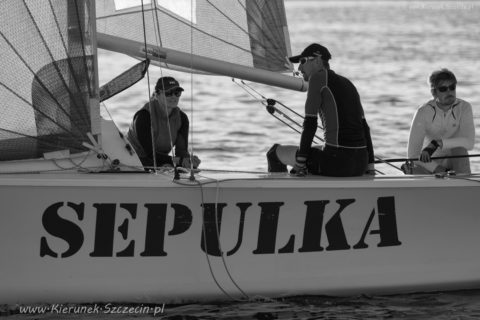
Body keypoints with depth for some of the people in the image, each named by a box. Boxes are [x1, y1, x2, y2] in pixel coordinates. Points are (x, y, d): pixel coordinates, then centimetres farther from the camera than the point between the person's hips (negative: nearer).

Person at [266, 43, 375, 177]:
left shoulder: (318, 77, -3)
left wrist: (300, 162, -4)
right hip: (360, 165, 8)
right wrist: (370, 165, 20)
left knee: (276, 152, 16)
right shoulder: (346, 83, 19)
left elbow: (310, 122, -8)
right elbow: (364, 127, 18)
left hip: (336, 163, -8)